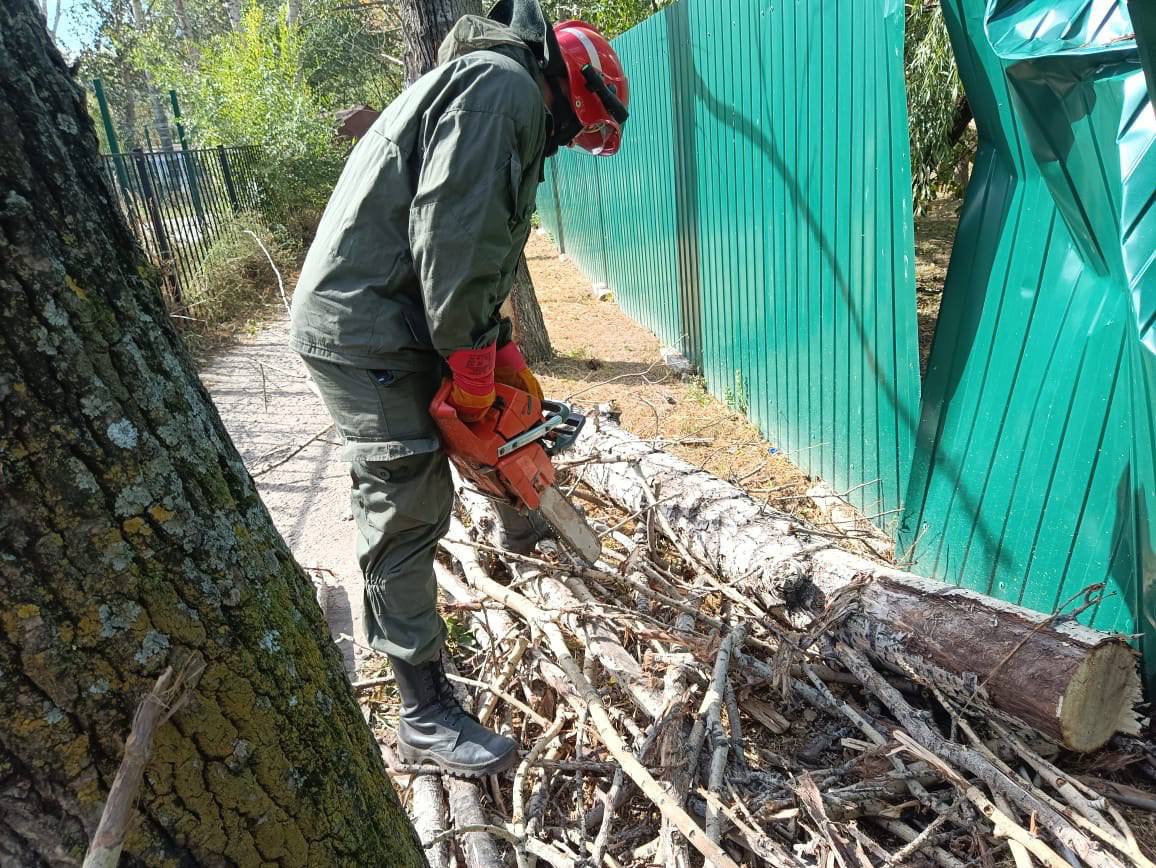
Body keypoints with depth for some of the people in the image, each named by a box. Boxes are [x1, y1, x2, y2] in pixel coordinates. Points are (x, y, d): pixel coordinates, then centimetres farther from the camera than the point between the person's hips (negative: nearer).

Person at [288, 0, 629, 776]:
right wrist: (472, 366, -17)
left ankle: (522, 529, 52)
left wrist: (505, 356, 13)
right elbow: (452, 235, -24)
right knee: (409, 515, -7)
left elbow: (482, 255, 20)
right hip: (365, 333, -11)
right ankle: (427, 718, 6)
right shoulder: (505, 84, -10)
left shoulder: (507, 102, 23)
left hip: (401, 318, 11)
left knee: (510, 397, 26)